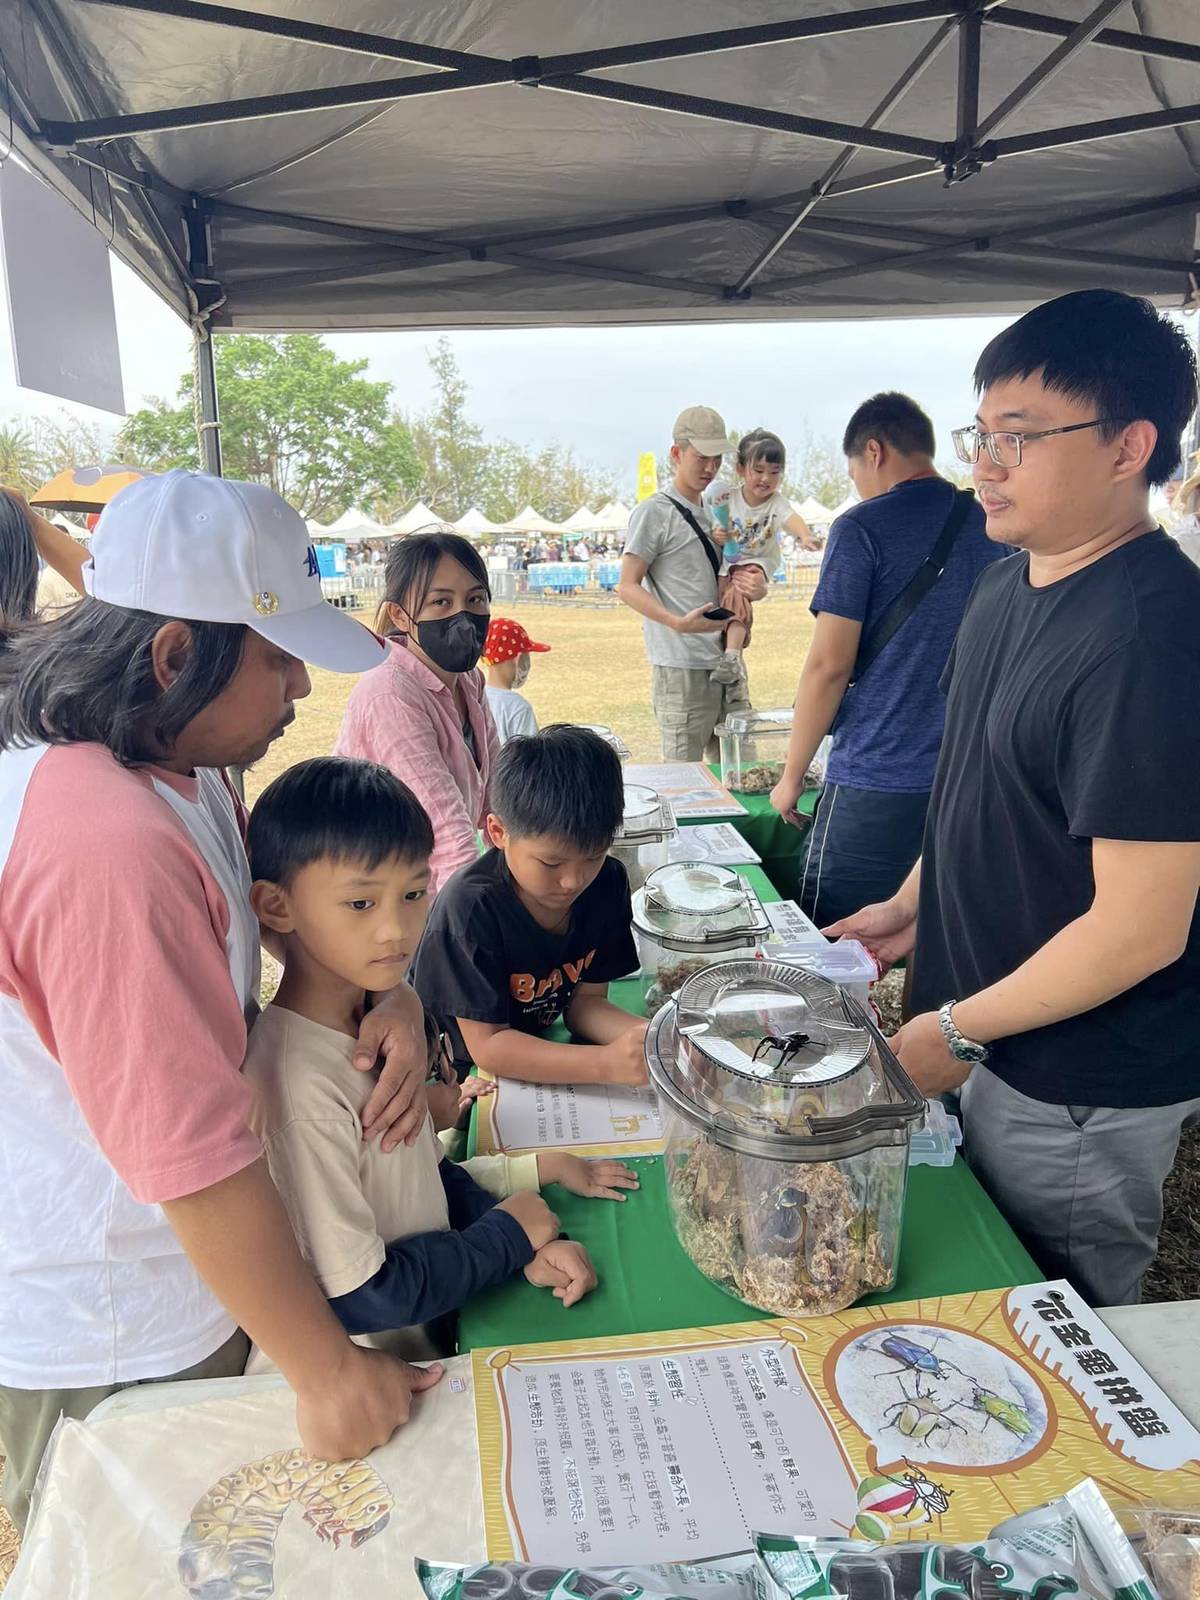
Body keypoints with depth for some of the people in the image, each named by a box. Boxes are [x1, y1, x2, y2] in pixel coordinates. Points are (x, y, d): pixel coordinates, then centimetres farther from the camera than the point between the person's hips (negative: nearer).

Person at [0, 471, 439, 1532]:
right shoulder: (109, 847, -34)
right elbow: (196, 1157, -31)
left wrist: (393, 997, -10)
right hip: (112, 1355, -8)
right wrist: (331, 1373, -20)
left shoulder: (173, 763, -2)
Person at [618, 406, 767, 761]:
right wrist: (678, 623, -25)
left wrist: (755, 587, 1)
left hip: (728, 665, 8)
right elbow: (628, 587, -9)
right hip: (681, 669, -7)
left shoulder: (715, 514, 19)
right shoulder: (653, 512, -4)